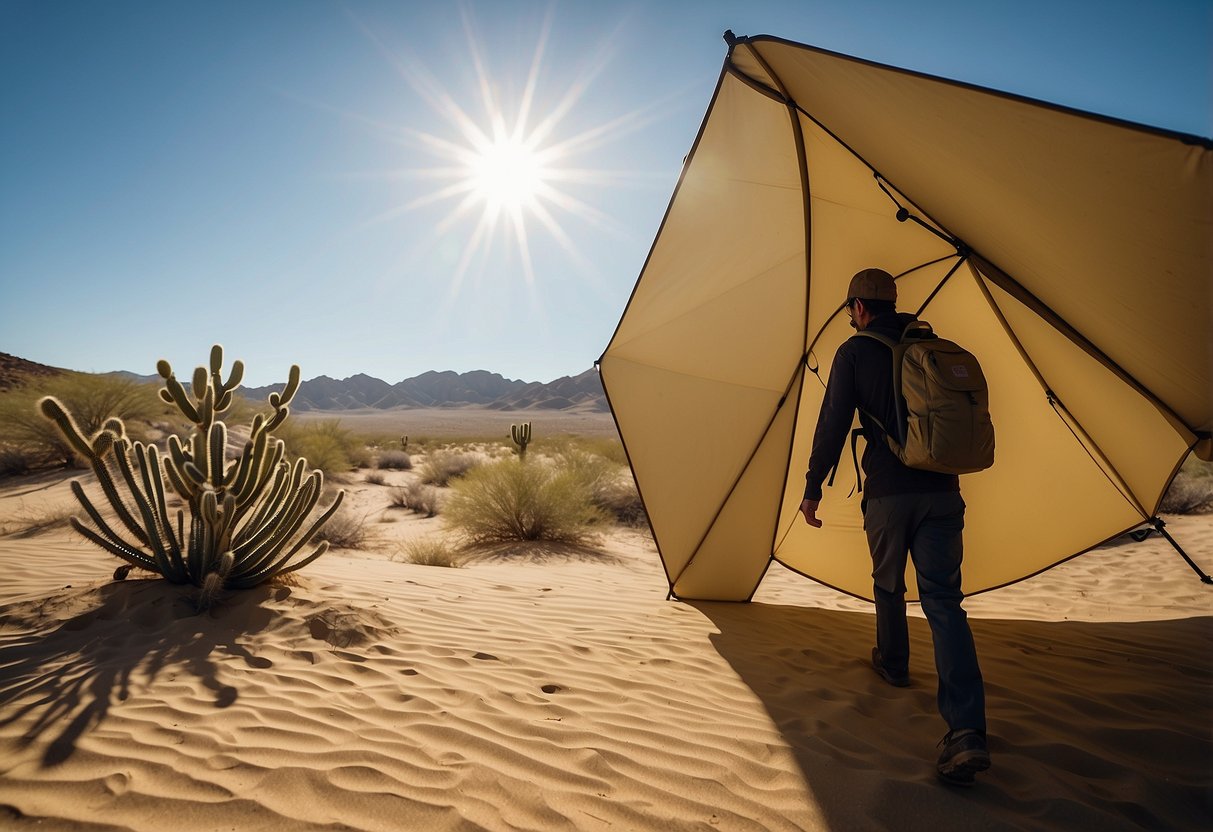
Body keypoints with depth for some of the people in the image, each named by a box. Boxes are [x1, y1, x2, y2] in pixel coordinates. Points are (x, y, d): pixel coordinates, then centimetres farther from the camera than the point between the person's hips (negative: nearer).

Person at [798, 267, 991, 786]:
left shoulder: (854, 352, -2)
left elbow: (833, 424, -7)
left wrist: (813, 488, -1)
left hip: (888, 492, -3)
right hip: (942, 491, 4)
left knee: (888, 584, 21)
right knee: (944, 600, -2)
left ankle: (892, 664, 42)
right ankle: (966, 730, -11)